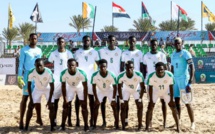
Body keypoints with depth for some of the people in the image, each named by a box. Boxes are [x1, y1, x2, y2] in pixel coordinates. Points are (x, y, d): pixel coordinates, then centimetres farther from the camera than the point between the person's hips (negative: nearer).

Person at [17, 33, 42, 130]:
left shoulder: (39, 50, 11)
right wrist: (19, 77, -15)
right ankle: (21, 121, 1)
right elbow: (21, 64, -7)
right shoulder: (24, 50, -4)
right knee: (25, 97, -3)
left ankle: (39, 118, 20)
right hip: (28, 75, -5)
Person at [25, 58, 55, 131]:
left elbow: (52, 86, -24)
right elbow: (29, 85, -16)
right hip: (37, 89, 2)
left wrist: (49, 100, -24)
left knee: (51, 107, -12)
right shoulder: (31, 72, -28)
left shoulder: (49, 72, -33)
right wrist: (31, 99, -19)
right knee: (30, 106, -5)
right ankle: (26, 127, 4)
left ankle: (52, 127, 0)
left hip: (48, 89, -1)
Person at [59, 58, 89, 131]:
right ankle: (62, 125, 11)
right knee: (66, 106, -1)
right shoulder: (63, 73, -31)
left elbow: (85, 87, -25)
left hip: (80, 87, -1)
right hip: (70, 88, 1)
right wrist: (65, 100, -15)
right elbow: (63, 87, -16)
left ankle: (86, 125, 3)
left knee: (84, 106, -7)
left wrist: (85, 100, -23)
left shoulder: (82, 73, -36)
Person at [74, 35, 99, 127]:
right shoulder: (78, 52, 5)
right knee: (78, 98, 2)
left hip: (91, 78, 0)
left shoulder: (94, 52, 4)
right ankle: (77, 118, 9)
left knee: (91, 98, 3)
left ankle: (92, 119, 8)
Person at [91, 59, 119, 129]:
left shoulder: (112, 75, -33)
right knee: (96, 106, -4)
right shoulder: (95, 75, -31)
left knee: (114, 106, -6)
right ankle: (94, 124, 5)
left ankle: (117, 124, 2)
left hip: (110, 91, -1)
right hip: (100, 91, 1)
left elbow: (115, 87, -19)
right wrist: (96, 99, -17)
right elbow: (94, 87, -17)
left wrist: (113, 99, -19)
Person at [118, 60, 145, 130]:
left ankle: (140, 125, 4)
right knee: (123, 108, -6)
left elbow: (142, 87, -20)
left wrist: (140, 99, -19)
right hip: (126, 90, 0)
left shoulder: (139, 75, -34)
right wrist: (121, 100, -15)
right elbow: (119, 88, -16)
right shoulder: (121, 76, -33)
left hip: (136, 90, 0)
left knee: (140, 106, -8)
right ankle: (123, 126, 3)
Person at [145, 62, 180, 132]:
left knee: (173, 108, -4)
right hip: (155, 92, 0)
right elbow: (150, 88, -17)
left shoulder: (169, 75, -31)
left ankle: (178, 127, 6)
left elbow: (171, 87, -18)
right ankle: (146, 128, 2)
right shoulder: (151, 76, -31)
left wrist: (171, 99, -15)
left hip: (166, 92, 0)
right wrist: (151, 100, -14)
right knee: (150, 108, -6)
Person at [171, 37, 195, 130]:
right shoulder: (173, 55, 13)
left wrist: (190, 82, -23)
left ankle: (192, 123, 2)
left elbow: (192, 68, -15)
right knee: (176, 101, 8)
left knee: (187, 102, -6)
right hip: (175, 79, 7)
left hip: (184, 79, -7)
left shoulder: (185, 53, -8)